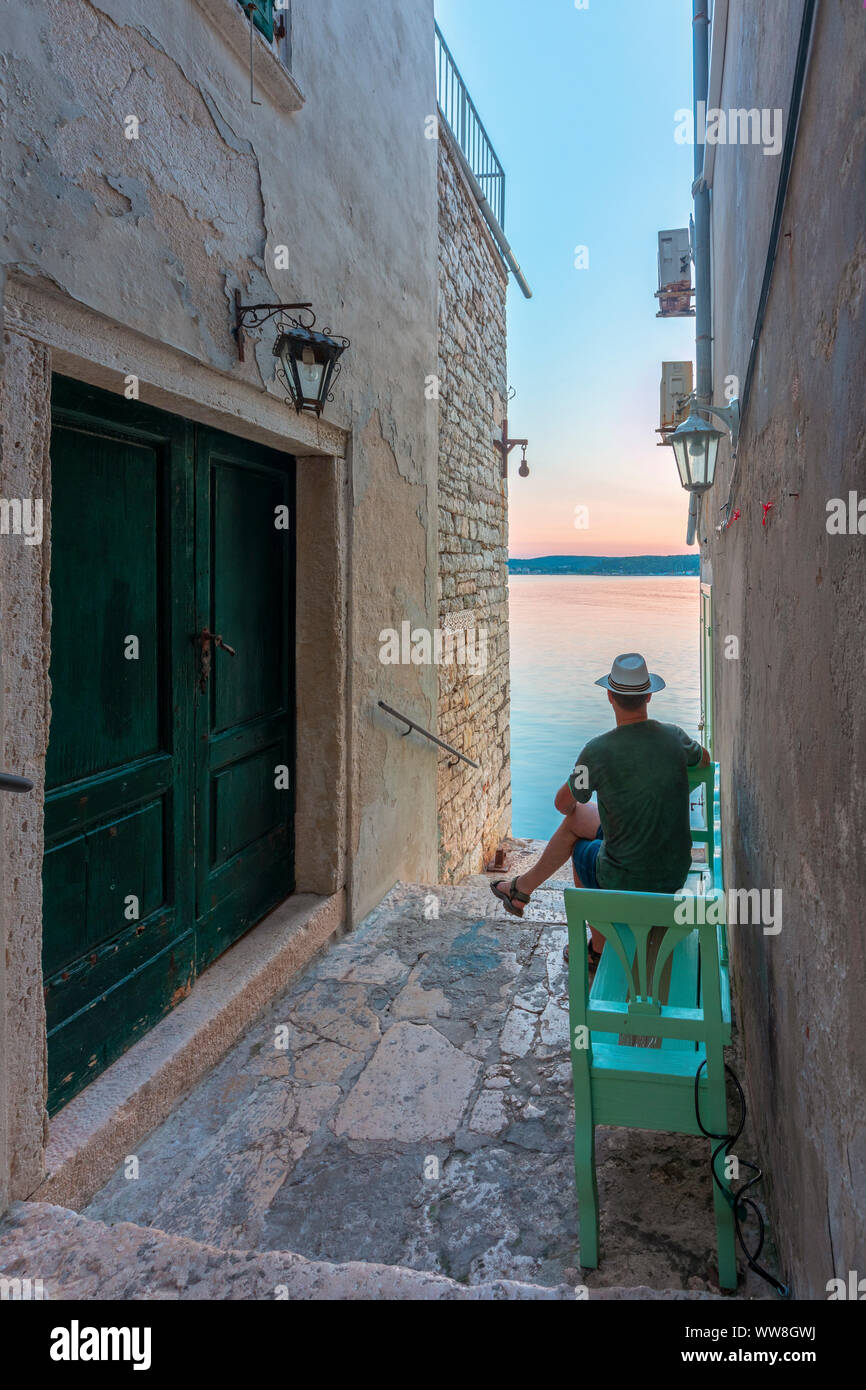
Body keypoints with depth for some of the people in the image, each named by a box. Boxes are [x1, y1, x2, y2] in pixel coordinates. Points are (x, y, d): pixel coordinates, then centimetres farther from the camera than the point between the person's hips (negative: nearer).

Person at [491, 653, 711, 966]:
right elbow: (704, 759, 20)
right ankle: (523, 887, 43)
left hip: (627, 881, -5)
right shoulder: (673, 737, -6)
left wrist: (571, 805, 23)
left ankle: (599, 949, 48)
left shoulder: (598, 751, -20)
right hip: (677, 871, 5)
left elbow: (563, 804, -3)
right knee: (578, 819, 24)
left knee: (581, 851, 31)